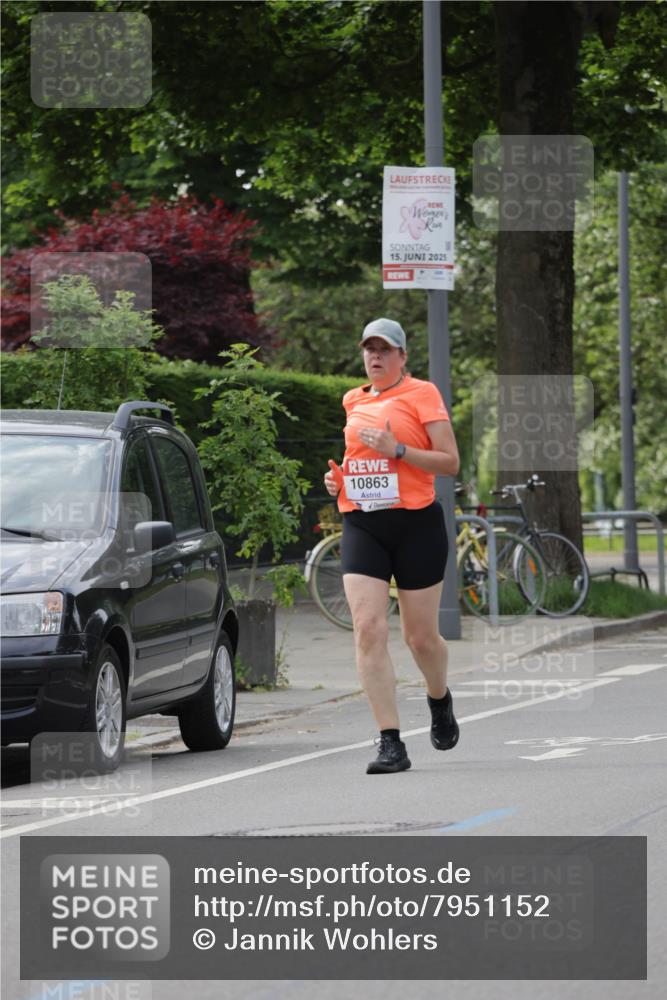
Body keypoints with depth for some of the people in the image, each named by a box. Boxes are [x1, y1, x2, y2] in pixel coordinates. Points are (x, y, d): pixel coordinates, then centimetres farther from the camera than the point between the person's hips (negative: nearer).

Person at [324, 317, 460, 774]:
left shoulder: (422, 394, -1)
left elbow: (450, 463, -7)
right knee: (368, 628, -14)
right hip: (362, 525, 4)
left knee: (421, 635, 5)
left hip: (416, 523, -4)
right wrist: (338, 477, 9)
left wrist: (397, 450, -18)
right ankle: (391, 743, -14)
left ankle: (440, 698, 40)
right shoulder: (354, 401, 14)